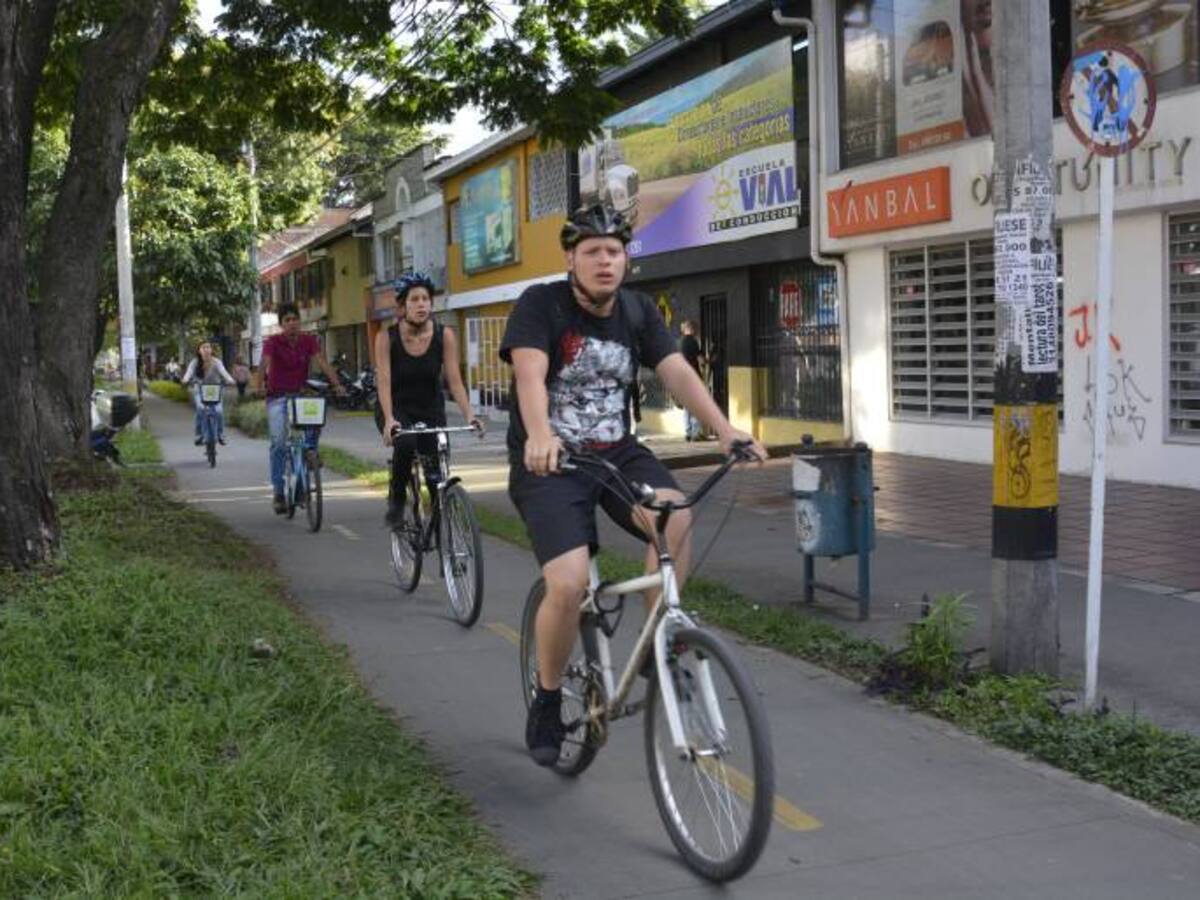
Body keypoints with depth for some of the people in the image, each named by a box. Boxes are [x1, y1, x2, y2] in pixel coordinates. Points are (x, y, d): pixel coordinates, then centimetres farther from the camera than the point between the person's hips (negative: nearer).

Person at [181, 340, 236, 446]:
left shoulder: (216, 362, -12)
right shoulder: (195, 363, -10)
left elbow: (223, 372, -29)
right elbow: (189, 373, -25)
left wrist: (230, 380, -49)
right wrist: (185, 380, -48)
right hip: (200, 391, 0)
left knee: (219, 410, -22)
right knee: (200, 408, -27)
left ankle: (220, 435, -1)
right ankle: (199, 435, -12)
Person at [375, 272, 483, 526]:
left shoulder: (445, 336, -12)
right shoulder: (386, 337, -15)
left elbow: (455, 381, -16)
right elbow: (384, 382, -22)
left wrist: (469, 415, -29)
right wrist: (389, 420, -37)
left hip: (431, 410, 2)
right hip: (397, 409, -2)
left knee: (437, 474, -9)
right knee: (405, 443, -33)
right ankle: (396, 499, -9)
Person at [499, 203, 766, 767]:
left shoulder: (637, 311, 3)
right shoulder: (541, 304, -11)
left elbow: (677, 372, -9)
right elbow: (530, 374, -26)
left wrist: (725, 430, -25)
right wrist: (539, 435, -47)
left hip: (616, 452, 4)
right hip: (549, 463, -4)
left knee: (677, 518, -27)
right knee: (569, 585, -22)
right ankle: (547, 701, 4)